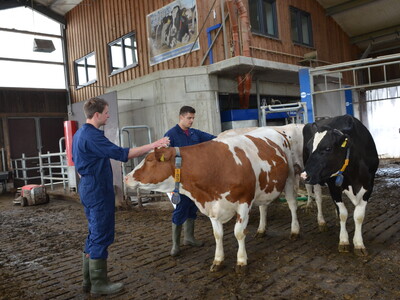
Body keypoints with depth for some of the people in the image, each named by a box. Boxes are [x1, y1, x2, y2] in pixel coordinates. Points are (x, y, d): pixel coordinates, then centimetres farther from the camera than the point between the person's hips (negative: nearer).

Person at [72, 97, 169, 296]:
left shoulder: (79, 134, 14)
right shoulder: (92, 136, -19)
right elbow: (121, 154, -24)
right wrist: (152, 145, -23)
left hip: (88, 188, 10)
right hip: (98, 191, -10)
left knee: (95, 235, 16)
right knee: (101, 236, -1)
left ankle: (89, 280, 24)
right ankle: (99, 284, 10)